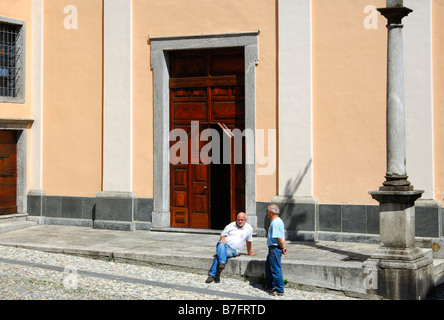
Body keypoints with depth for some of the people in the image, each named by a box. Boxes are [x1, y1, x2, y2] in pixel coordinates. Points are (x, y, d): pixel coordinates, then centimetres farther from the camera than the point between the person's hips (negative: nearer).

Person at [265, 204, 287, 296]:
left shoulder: (275, 223, -20)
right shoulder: (279, 221, 14)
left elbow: (279, 238, -24)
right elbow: (283, 236, 16)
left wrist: (282, 248, -13)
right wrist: (283, 247, 11)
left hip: (275, 249, -11)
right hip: (273, 249, 11)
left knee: (276, 269, -5)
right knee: (268, 266, 21)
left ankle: (279, 290, 1)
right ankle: (270, 285, 32)